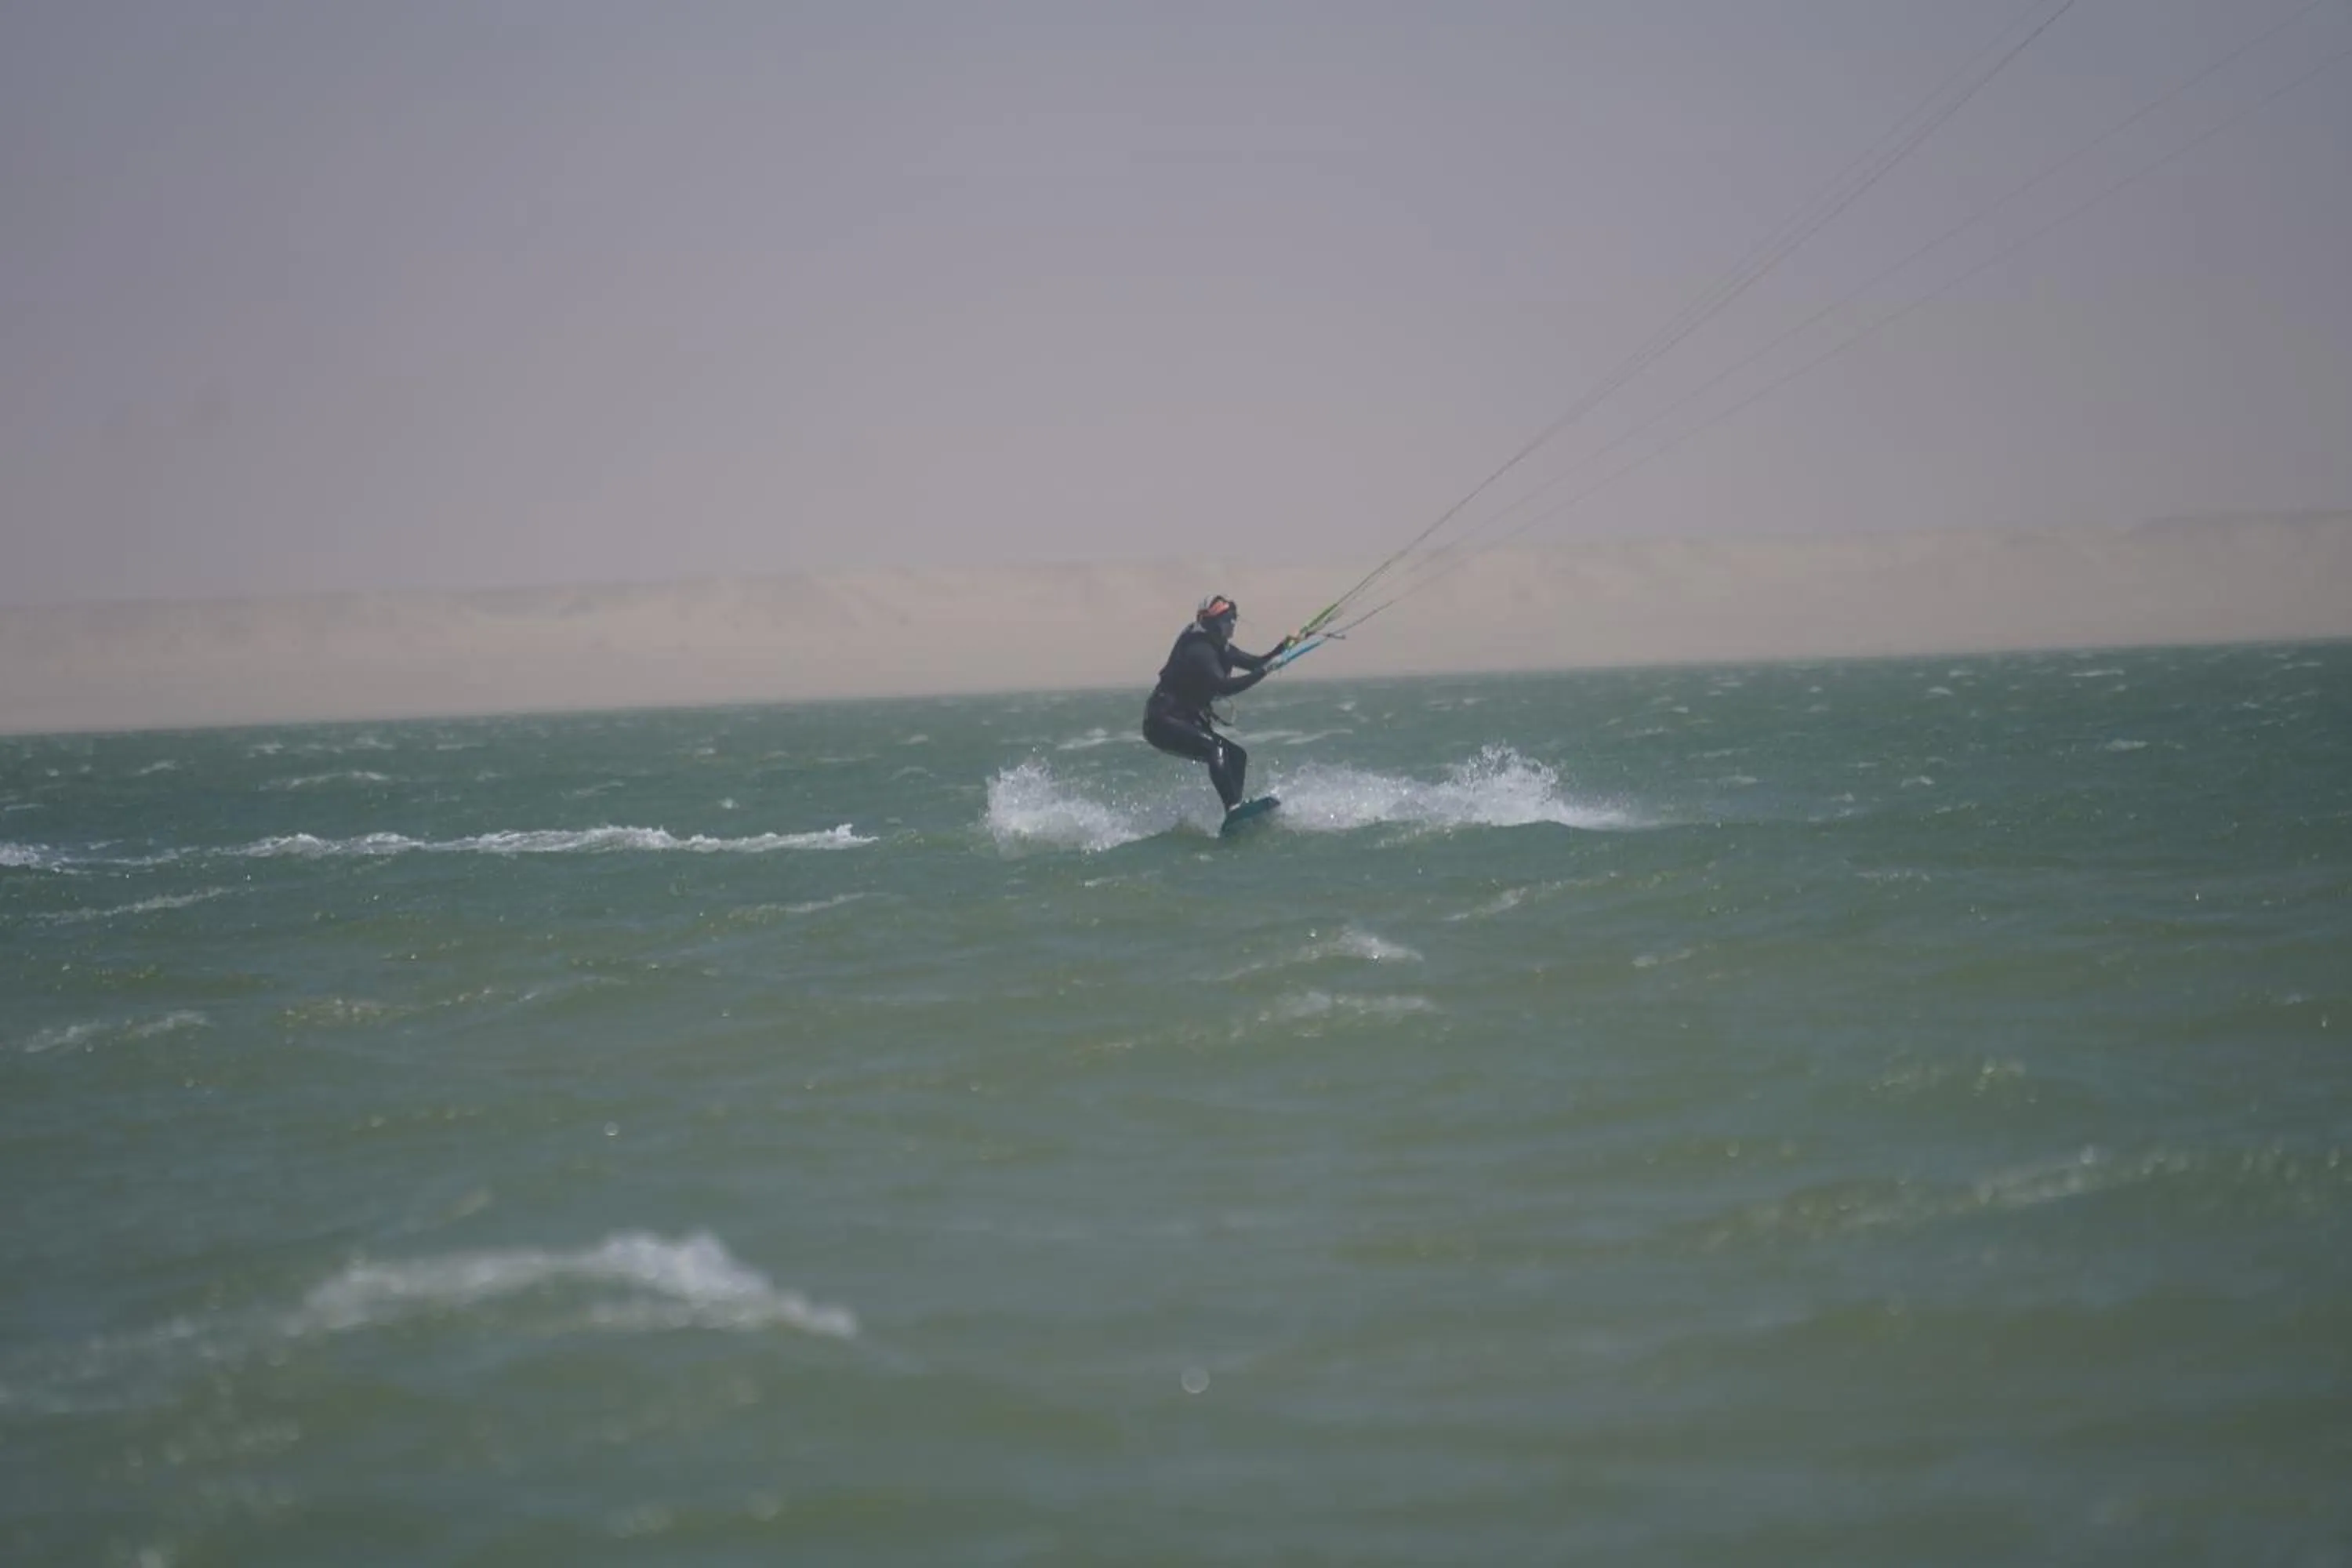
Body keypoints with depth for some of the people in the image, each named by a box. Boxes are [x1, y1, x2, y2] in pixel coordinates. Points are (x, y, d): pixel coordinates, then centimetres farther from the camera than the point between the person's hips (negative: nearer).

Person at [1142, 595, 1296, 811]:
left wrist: (1281, 648, -1)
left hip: (1187, 724, 10)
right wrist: (1263, 672, -33)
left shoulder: (1220, 647, 10)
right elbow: (1224, 687, -31)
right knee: (1215, 747, -29)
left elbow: (1253, 662, 16)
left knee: (1236, 756, 4)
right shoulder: (1198, 650, -19)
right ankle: (1234, 809, -40)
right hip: (1163, 723, -10)